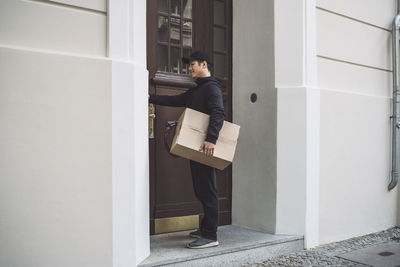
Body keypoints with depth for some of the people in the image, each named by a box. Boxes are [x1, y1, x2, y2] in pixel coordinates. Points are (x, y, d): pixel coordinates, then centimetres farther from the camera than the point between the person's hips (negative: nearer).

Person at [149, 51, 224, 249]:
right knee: (201, 190, 14)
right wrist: (150, 98, 21)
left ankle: (210, 236, -3)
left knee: (207, 191, -8)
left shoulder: (212, 87, -7)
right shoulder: (195, 91, 23)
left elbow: (218, 113, -21)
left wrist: (211, 139, -31)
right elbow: (174, 100, 27)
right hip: (195, 147, 10)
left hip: (205, 148, -10)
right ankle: (205, 228, 25)